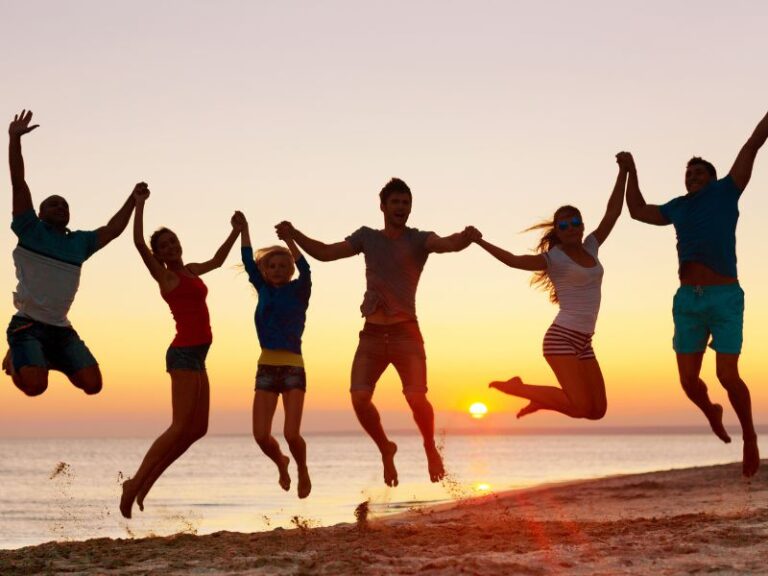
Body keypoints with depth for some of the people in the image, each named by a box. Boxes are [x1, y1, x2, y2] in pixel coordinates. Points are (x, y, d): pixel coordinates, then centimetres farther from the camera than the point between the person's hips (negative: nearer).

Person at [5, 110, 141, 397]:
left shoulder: (80, 242, 15)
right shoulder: (30, 231, 1)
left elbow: (113, 230, 26)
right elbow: (18, 183, -5)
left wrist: (133, 200, 23)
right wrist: (15, 139, -12)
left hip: (61, 328, 5)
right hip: (28, 324, -5)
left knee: (93, 384, -8)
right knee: (35, 385, -27)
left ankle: (51, 360, 19)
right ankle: (15, 359, 9)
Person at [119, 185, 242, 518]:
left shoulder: (189, 271, 18)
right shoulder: (163, 275, -2)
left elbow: (217, 260, 37)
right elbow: (138, 243, -17)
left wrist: (236, 231, 41)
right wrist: (139, 204, -22)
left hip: (196, 355, 8)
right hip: (184, 353, -8)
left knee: (197, 429, 7)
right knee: (181, 427, -14)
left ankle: (145, 481, 10)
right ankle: (135, 484, -11)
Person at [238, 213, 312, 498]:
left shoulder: (298, 291, 1)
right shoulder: (264, 290, 10)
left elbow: (305, 269, -17)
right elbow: (249, 263, 5)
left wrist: (289, 239, -25)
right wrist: (244, 230, -1)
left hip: (293, 368, -3)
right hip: (266, 367, 3)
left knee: (291, 434, -12)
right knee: (261, 436, -4)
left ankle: (303, 470, 18)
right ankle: (281, 463, 28)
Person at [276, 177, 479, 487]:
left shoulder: (418, 240, 1)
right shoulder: (367, 237, 13)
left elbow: (448, 244, -18)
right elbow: (325, 253, 14)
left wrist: (465, 237, -41)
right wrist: (294, 235, 0)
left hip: (405, 333, -3)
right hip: (372, 334, 3)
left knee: (416, 398, -15)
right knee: (359, 397, -10)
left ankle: (431, 449, 12)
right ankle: (385, 449, 15)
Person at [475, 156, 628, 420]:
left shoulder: (590, 248, 12)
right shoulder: (554, 257, -5)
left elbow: (612, 213, 9)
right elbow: (514, 260, -17)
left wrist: (623, 172, 3)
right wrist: (480, 242, -27)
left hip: (583, 342, 7)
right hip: (561, 337, -7)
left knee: (597, 410, 4)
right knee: (580, 406, -19)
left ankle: (540, 400, 22)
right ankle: (517, 388, -3)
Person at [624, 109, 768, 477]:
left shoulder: (726, 191, 9)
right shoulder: (678, 207, 20)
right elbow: (638, 212, 32)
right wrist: (631, 170, 32)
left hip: (725, 299, -4)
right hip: (687, 302, 4)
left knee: (727, 377, -11)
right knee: (689, 382, 2)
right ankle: (711, 413, 37)